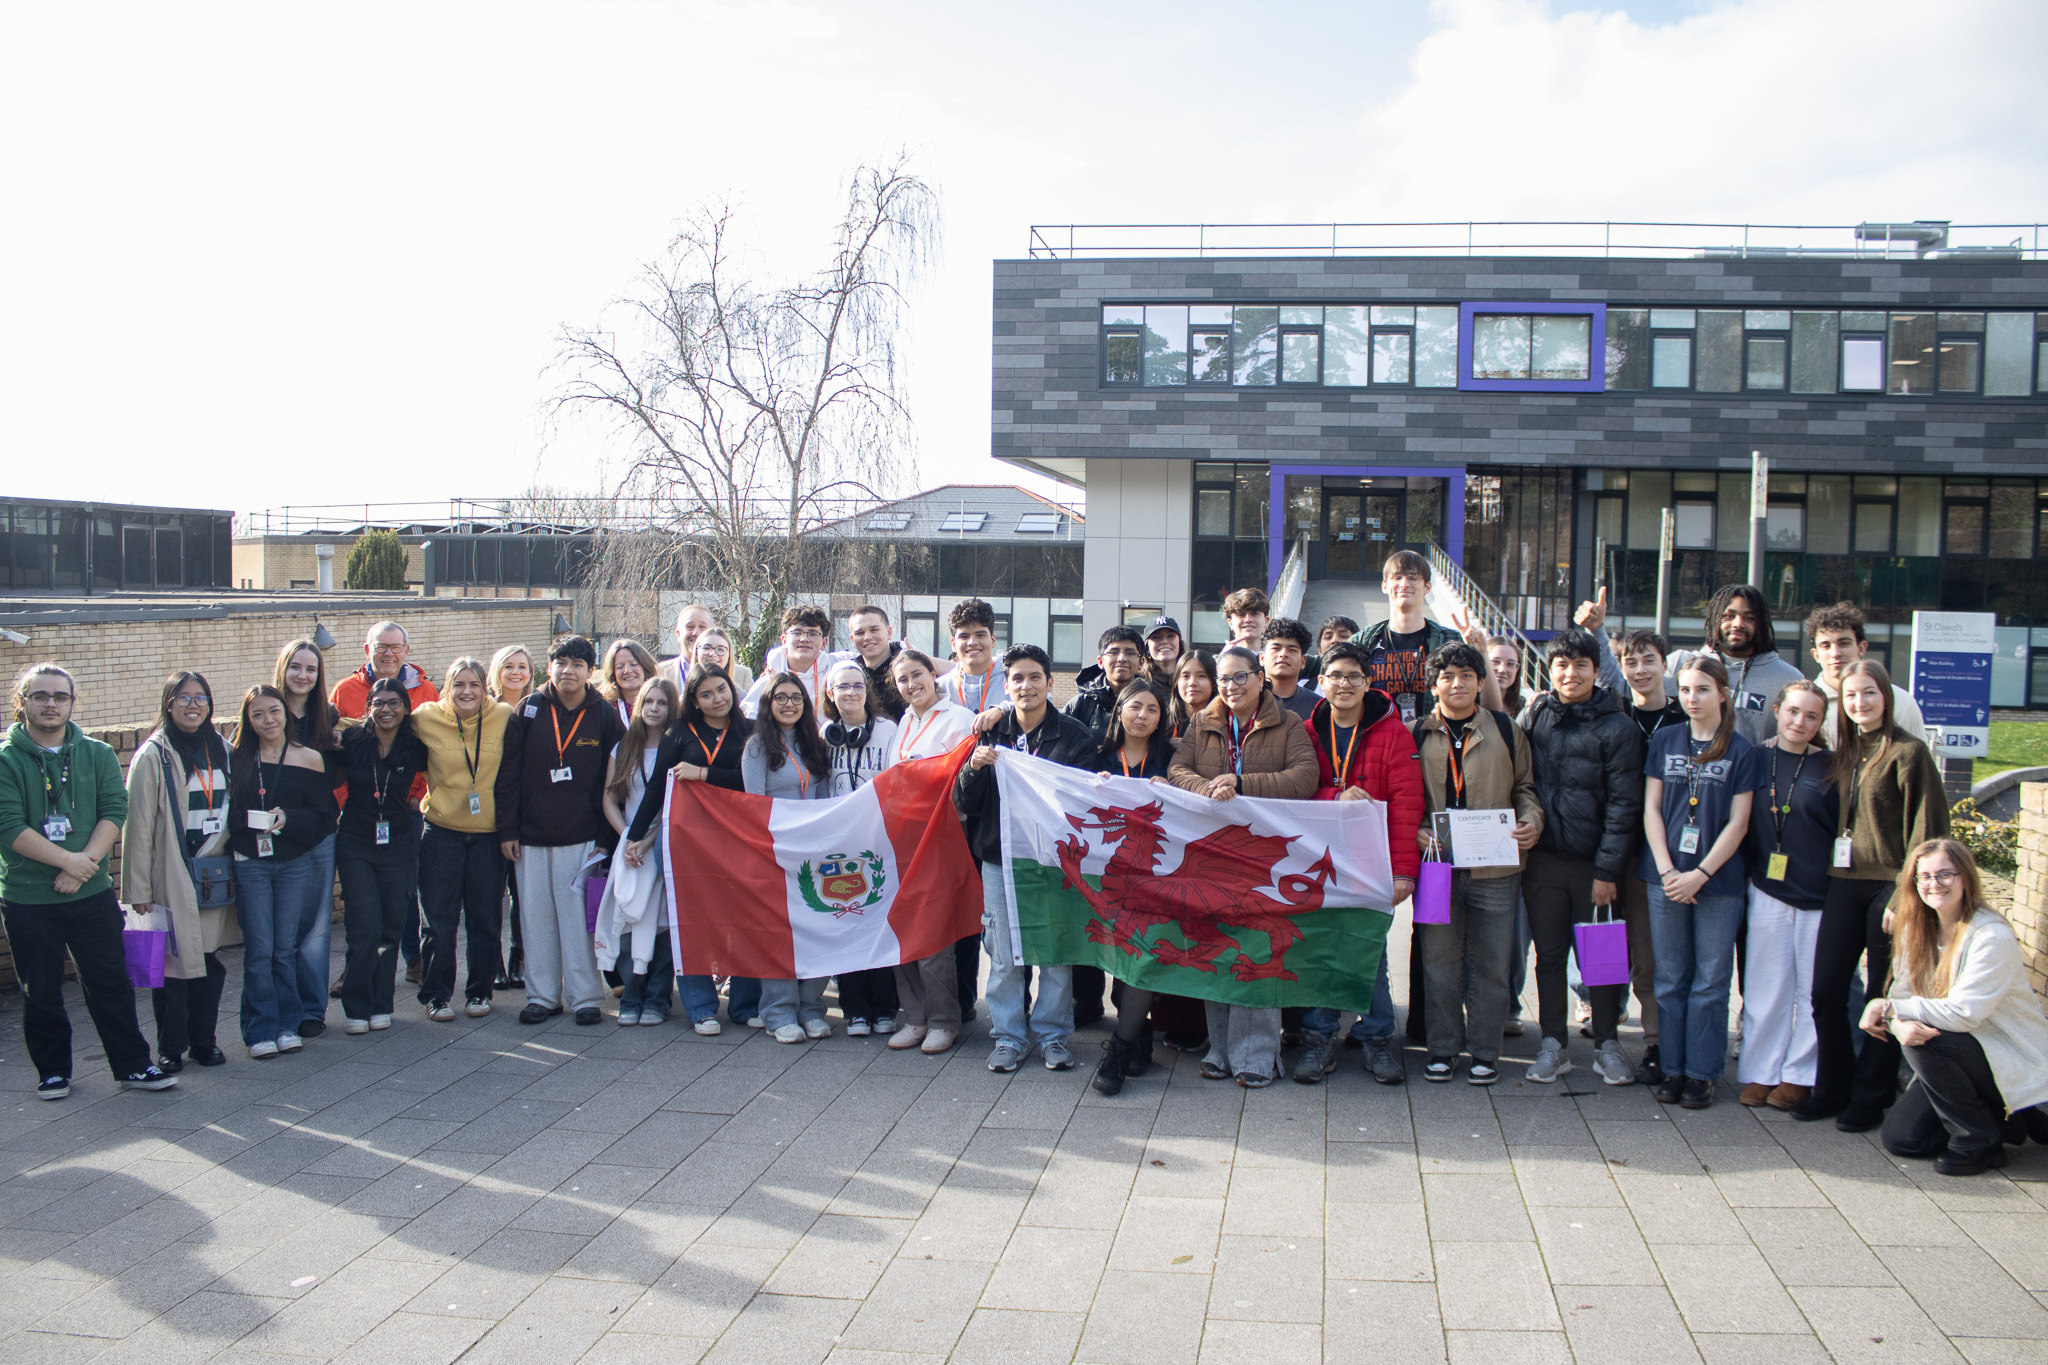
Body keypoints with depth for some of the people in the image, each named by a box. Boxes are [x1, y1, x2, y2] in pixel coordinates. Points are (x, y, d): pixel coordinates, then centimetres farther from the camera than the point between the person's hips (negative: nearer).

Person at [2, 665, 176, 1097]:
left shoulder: (97, 755, 6)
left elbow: (114, 812, -2)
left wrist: (85, 862, -16)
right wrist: (68, 860, -19)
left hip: (92, 894, 2)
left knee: (111, 983, 6)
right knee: (41, 991, 9)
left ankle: (133, 1065, 14)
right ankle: (52, 1070, 24)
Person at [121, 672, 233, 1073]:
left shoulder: (221, 750, 11)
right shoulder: (153, 756, -6)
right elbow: (138, 826, -8)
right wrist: (138, 890, -11)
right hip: (172, 877, -4)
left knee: (209, 958, 8)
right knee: (174, 961, -1)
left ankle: (205, 1040, 19)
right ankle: (171, 1048, 11)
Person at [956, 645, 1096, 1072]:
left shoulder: (1073, 735, -1)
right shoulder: (991, 734, 5)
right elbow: (963, 802, 4)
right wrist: (974, 768, -15)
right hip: (999, 860, 2)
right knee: (1004, 957, 6)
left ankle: (1052, 1034, 19)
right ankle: (1009, 1036, 19)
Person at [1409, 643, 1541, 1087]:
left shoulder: (1506, 730, 8)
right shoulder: (1417, 735, 6)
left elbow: (1524, 787, 14)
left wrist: (1532, 819, -5)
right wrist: (1413, 831, -8)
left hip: (1495, 868, 0)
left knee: (1490, 963, 6)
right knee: (1440, 962, 5)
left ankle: (1485, 1051, 18)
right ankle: (1443, 1048, 18)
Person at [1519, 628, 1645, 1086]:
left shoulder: (1618, 728, -5)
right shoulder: (1535, 715, 3)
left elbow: (1623, 806, -6)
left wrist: (1607, 869, -10)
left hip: (1594, 863, -2)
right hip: (1543, 859, 2)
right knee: (1549, 955, 9)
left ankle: (1606, 1044, 21)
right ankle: (1554, 1043, 21)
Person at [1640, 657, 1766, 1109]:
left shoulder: (1743, 751, 1)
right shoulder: (1665, 742, 8)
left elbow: (1738, 823, -3)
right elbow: (1651, 809, 5)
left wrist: (1700, 874, -11)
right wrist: (1667, 870, -5)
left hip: (1718, 880, -2)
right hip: (1666, 875, 2)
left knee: (1710, 980, 2)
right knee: (1670, 978, 6)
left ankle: (1702, 1072, 11)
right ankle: (1672, 1068, 14)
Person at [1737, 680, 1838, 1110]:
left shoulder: (1830, 767, -1)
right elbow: (1741, 822, 10)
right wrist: (1749, 873, 5)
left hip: (1819, 893, -1)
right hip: (1767, 892, 1)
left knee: (1814, 990, 5)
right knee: (1765, 987, 6)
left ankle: (1801, 1075, 17)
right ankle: (1760, 1072, 15)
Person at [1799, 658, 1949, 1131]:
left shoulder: (1908, 753, -7)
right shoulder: (1845, 754, 13)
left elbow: (1926, 828, -11)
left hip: (1889, 884, -6)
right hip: (1845, 882, 6)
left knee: (1882, 997, 4)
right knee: (1825, 990, 5)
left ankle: (1870, 1097, 15)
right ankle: (1833, 1088, 19)